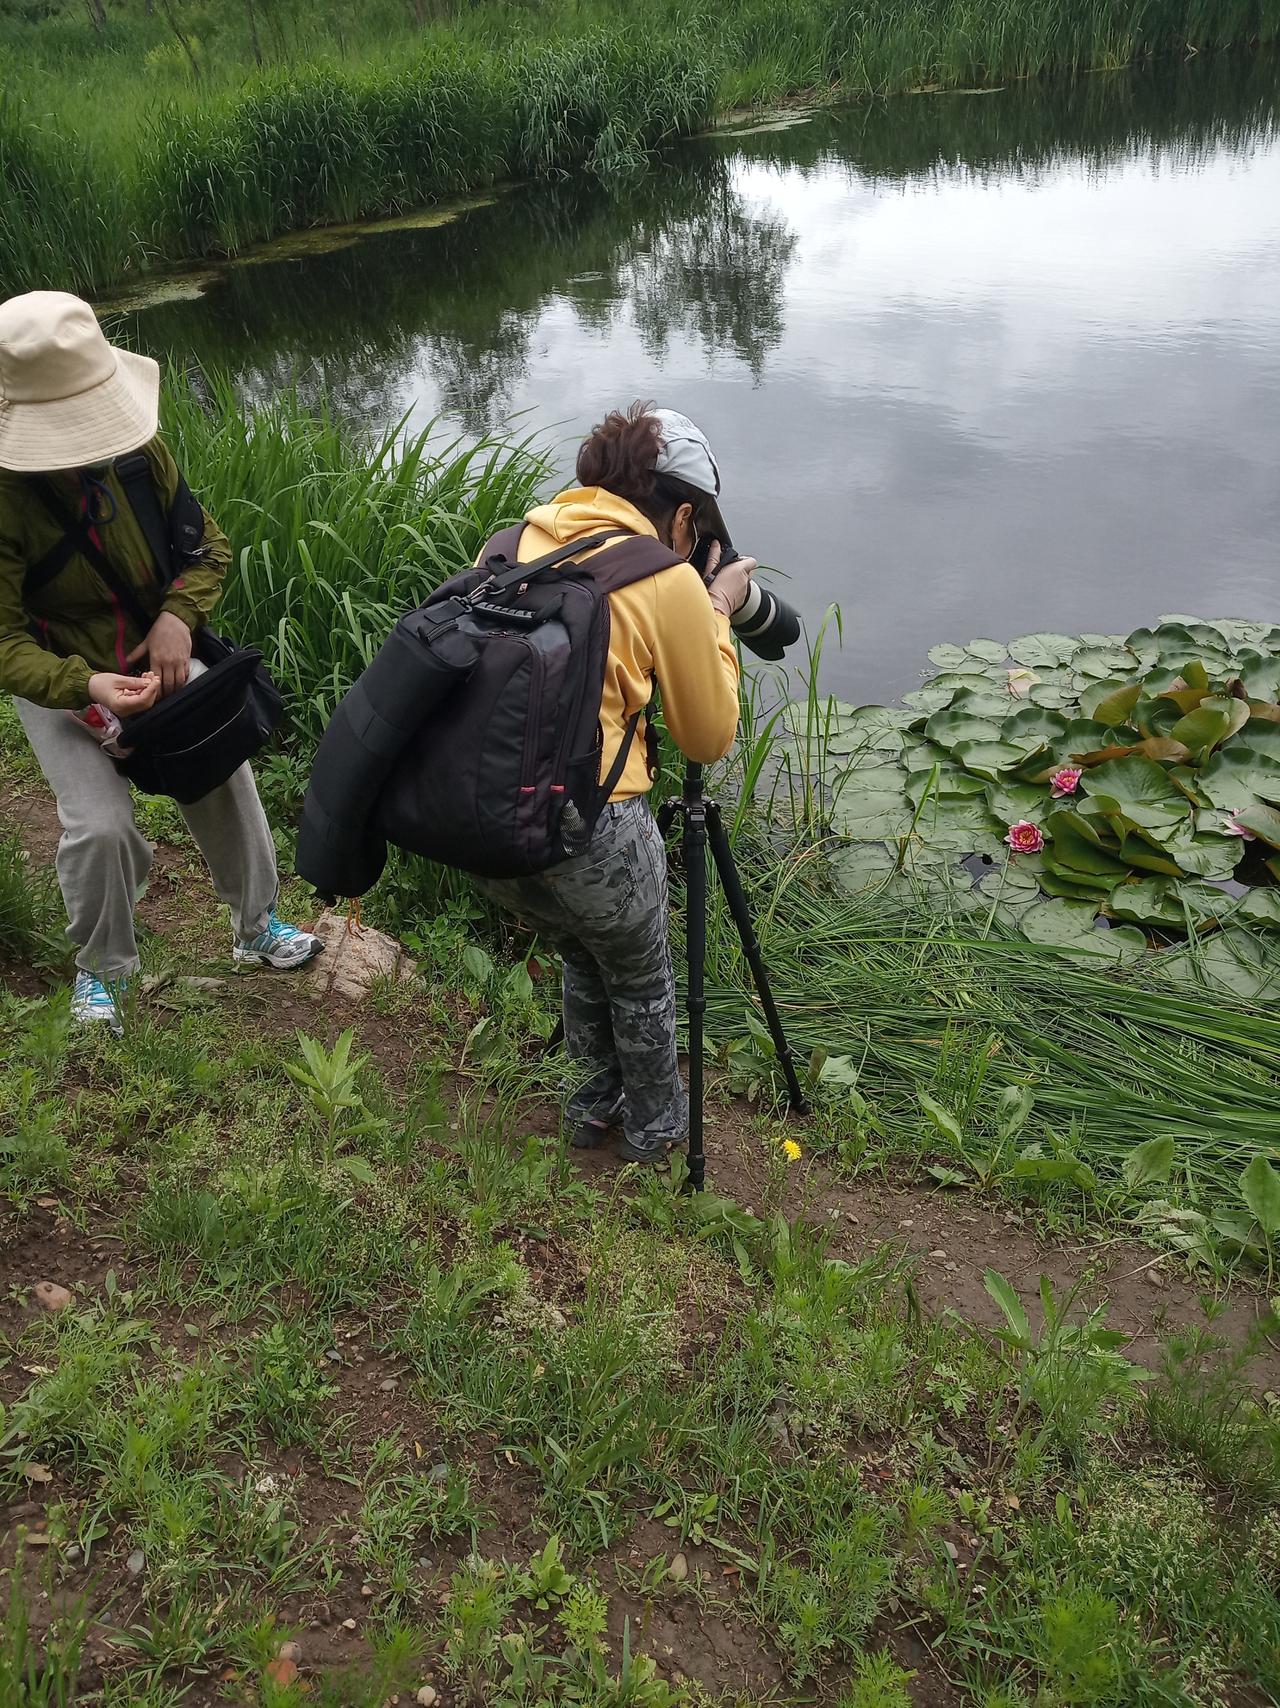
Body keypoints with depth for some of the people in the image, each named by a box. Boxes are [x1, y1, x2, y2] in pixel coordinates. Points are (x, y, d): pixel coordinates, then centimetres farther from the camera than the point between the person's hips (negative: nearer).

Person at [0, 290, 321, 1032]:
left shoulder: (140, 453, -16)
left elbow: (209, 545, -4)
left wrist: (180, 614, -24)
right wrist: (86, 687, -44)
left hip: (155, 657, 4)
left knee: (225, 776, 5)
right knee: (100, 824, -15)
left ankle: (258, 926, 29)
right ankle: (102, 971, 13)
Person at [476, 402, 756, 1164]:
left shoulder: (515, 542, 9)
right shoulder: (670, 580, -6)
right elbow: (710, 736, 3)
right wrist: (718, 615, 13)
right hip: (586, 824, -6)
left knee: (583, 957, 32)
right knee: (641, 984, 24)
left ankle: (595, 1107, 51)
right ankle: (654, 1128, 45)